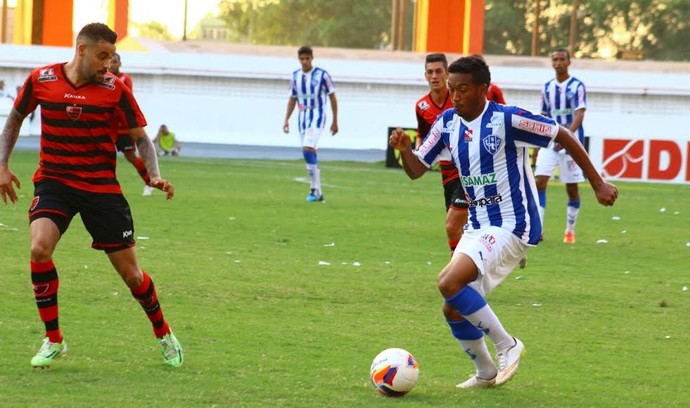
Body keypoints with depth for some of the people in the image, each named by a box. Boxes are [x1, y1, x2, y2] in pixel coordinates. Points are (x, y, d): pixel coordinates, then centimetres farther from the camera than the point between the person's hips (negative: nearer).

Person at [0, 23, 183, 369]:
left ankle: (164, 335, 30)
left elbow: (140, 137, 1)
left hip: (102, 187, 0)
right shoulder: (41, 80, -4)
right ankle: (53, 340, -10)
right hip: (53, 181, 0)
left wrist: (155, 175, -16)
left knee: (130, 273, 2)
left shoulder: (115, 90, -7)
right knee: (39, 248, -26)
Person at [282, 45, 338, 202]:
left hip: (317, 118, -6)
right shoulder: (296, 76, 7)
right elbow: (292, 99, 16)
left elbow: (332, 97, -2)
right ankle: (317, 192, 15)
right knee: (310, 155, 8)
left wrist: (335, 121, -2)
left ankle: (315, 189, -17)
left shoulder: (322, 75, -7)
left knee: (308, 150, -22)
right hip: (302, 118, 6)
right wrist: (286, 119, 5)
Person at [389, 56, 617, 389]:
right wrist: (404, 148, -15)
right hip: (477, 227, 8)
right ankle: (486, 373, 30)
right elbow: (416, 170, 7)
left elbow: (563, 136, -9)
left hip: (511, 226, -7)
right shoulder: (447, 123, 2)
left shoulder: (507, 120, -17)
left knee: (449, 283, -24)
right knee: (454, 310, 6)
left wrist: (597, 183, -6)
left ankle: (507, 346, -7)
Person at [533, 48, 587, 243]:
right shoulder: (547, 88, 10)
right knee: (539, 181, -11)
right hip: (549, 143, 4)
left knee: (572, 188, 4)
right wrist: (537, 146, 15)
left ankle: (570, 230, 18)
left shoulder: (577, 86, -5)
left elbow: (579, 115, -15)